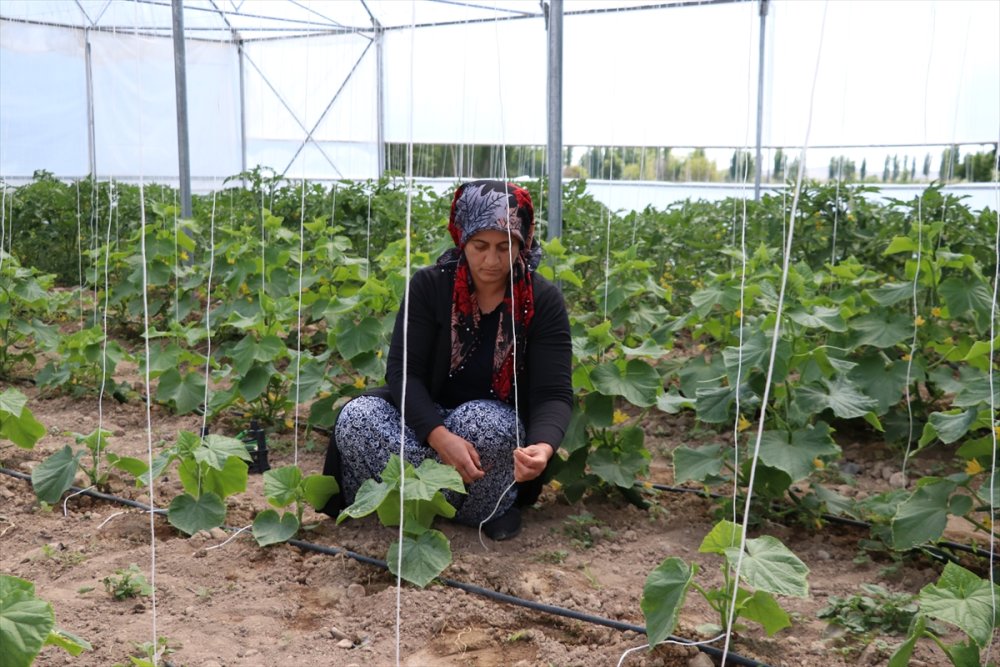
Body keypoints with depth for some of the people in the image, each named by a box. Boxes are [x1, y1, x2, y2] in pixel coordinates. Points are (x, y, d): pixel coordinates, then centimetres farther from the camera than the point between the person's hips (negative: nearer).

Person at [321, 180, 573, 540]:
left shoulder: (544, 301, -13)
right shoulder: (429, 285, -11)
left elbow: (553, 393, -18)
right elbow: (403, 370, -18)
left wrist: (544, 447, -42)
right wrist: (440, 437, -37)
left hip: (503, 427, -1)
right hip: (428, 421, 1)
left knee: (485, 423, -37)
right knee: (356, 418, -28)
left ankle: (491, 506, -9)